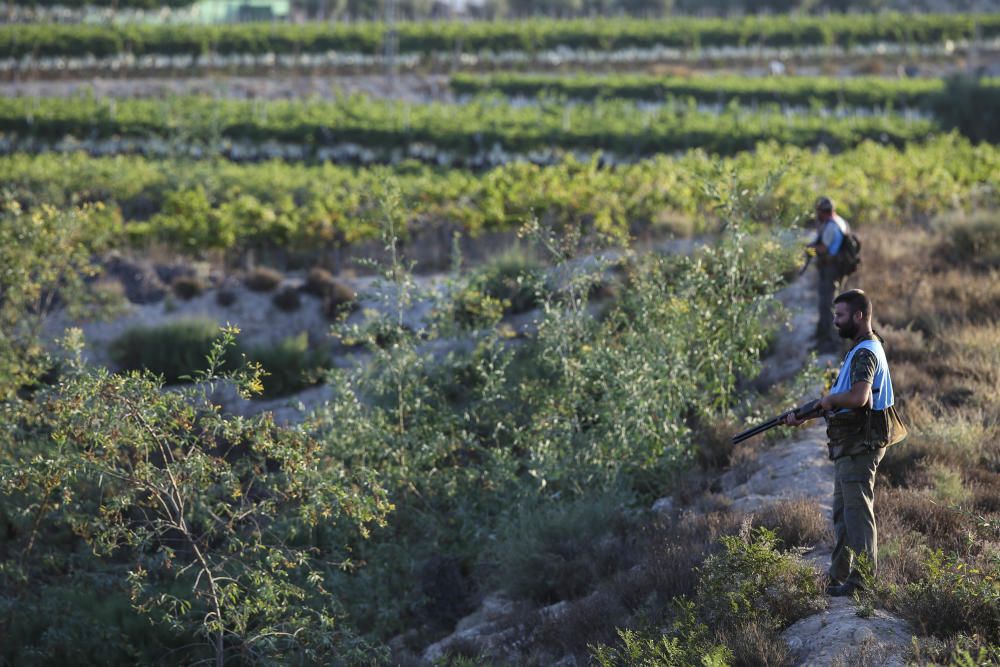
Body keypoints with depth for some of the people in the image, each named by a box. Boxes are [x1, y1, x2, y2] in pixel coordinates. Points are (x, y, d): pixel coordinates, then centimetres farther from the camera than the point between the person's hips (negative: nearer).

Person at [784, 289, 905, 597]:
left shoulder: (866, 353, -16)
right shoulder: (859, 350, 18)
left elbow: (858, 398, -32)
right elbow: (843, 400, 22)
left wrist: (829, 400, -14)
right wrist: (804, 416, 17)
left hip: (859, 445, -11)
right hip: (849, 445, 11)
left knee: (858, 511, -7)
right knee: (843, 512, 14)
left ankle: (864, 580, -4)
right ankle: (840, 577, 19)